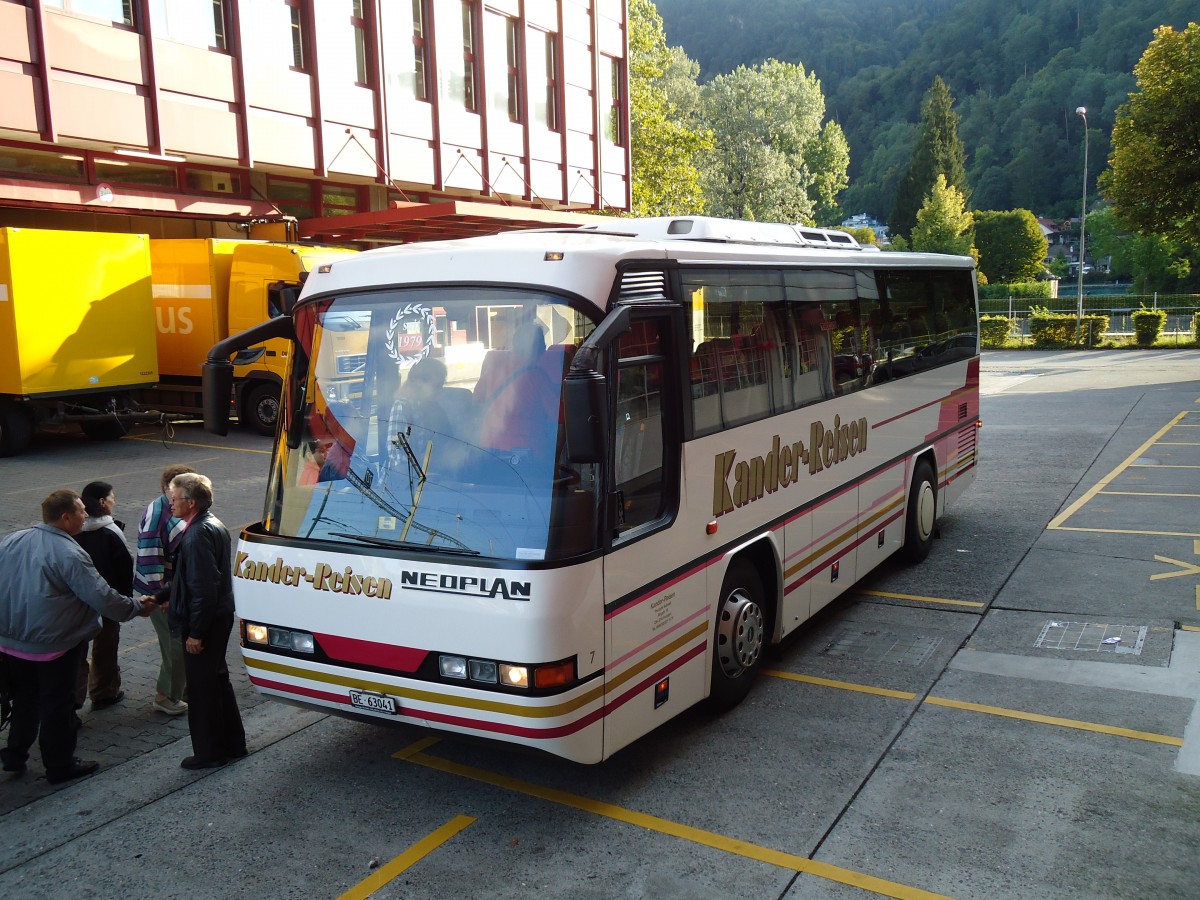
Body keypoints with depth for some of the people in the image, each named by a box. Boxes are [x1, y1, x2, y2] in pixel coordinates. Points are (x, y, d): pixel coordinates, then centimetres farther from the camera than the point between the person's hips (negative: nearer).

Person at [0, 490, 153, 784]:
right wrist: (137, 607, -6)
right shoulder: (70, 555, -21)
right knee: (57, 705, 9)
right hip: (53, 646, -6)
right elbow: (102, 597, -21)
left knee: (24, 699, 23)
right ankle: (59, 766, 21)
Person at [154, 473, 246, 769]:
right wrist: (160, 597, 20)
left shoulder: (198, 535, -23)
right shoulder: (213, 525, 10)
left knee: (202, 688, 4)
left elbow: (203, 588, -25)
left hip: (205, 622, -10)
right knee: (217, 680, 20)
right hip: (220, 616, 10)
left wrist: (195, 632, -21)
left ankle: (209, 752, 16)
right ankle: (232, 744, 32)